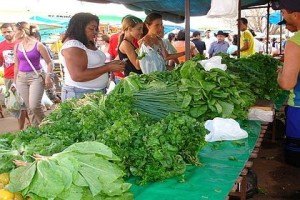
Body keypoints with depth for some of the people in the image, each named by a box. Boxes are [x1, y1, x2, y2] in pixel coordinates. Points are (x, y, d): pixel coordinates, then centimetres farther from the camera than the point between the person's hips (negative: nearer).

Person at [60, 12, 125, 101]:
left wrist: (110, 64, 2)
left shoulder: (89, 44, 12)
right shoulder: (72, 45, -16)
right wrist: (108, 68, -21)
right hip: (80, 95, -9)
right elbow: (78, 76, -25)